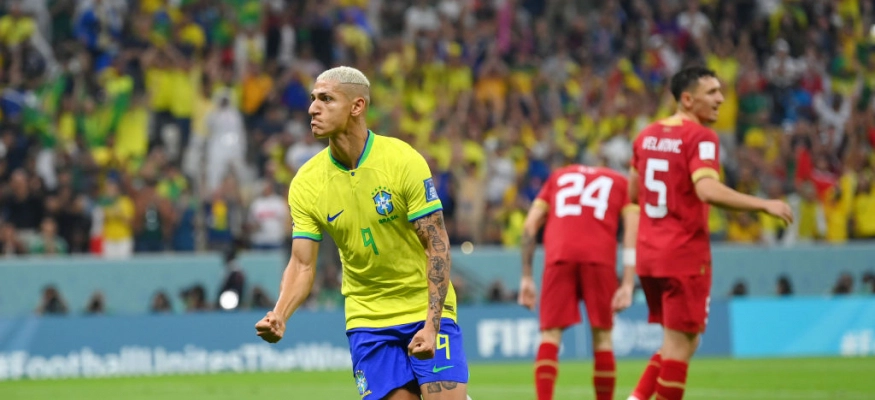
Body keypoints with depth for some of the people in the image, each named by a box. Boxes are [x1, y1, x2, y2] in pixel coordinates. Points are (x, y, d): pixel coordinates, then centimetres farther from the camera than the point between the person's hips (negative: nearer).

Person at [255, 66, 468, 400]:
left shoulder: (404, 161, -14)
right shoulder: (306, 183, -5)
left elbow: (437, 245, -13)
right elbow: (302, 264, -4)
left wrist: (431, 324, -21)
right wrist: (279, 315, -24)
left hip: (427, 310, -2)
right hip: (368, 319, 2)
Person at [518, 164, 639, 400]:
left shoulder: (558, 177, 30)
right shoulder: (621, 183, 25)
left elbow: (530, 225, 19)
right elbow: (633, 229, 9)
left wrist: (526, 278, 18)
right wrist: (628, 285, 3)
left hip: (559, 256, 1)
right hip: (599, 256, -1)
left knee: (550, 335, 2)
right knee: (602, 337, 10)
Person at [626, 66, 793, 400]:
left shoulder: (647, 135, 10)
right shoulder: (700, 138, -14)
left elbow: (632, 192, 18)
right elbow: (708, 190, -28)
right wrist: (764, 205, -25)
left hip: (649, 253, 8)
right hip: (685, 254, -8)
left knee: (680, 343, 18)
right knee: (680, 344, 0)